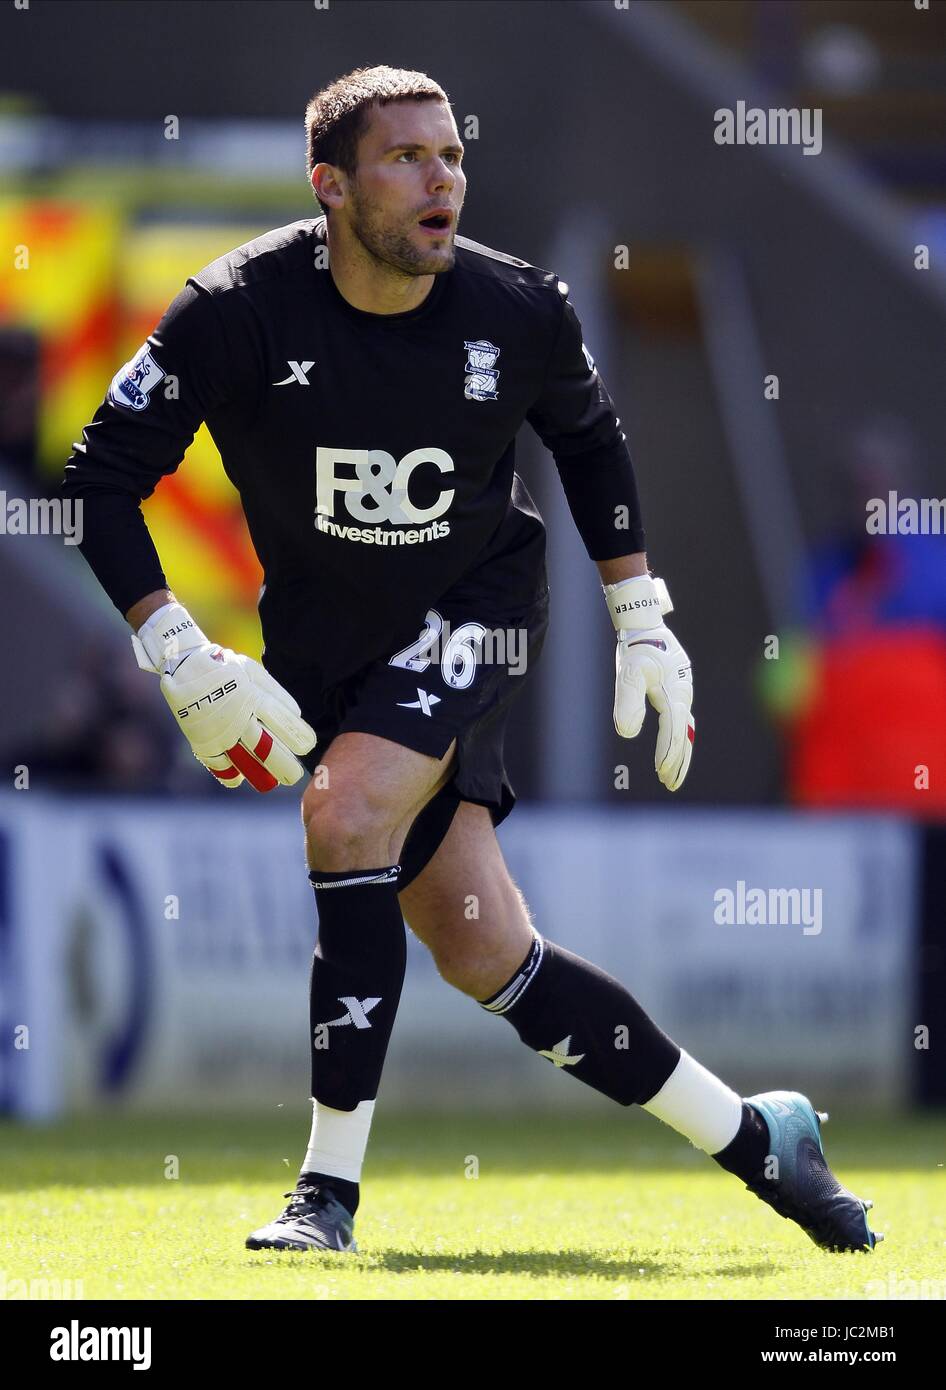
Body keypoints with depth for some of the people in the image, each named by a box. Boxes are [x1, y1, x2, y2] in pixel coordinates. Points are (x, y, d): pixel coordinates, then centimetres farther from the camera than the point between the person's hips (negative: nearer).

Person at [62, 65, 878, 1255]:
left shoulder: (519, 313, -12)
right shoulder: (242, 309, -19)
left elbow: (589, 441, 10)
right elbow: (101, 477, -12)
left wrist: (641, 624, 10)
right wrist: (183, 663, -18)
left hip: (469, 617, -1)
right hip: (322, 643, 1)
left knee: (350, 811, -29)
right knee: (484, 957, -5)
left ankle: (331, 1186, -21)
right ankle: (755, 1137, 11)